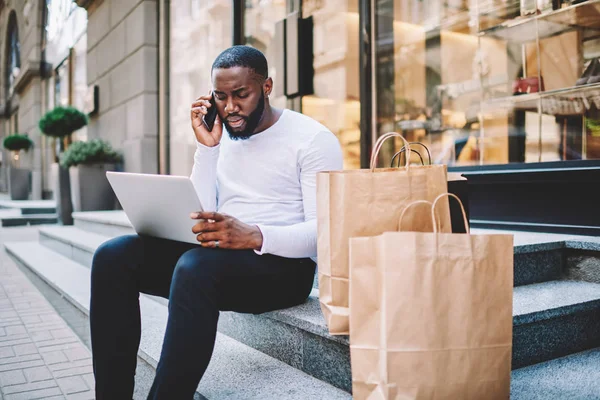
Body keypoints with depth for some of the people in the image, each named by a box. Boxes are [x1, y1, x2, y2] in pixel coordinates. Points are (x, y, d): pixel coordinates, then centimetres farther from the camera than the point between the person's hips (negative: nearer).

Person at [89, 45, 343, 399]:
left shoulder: (313, 138, -5)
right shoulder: (221, 136, 13)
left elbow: (325, 231, -15)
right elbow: (201, 215, 5)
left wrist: (254, 236, -32)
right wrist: (207, 147, -3)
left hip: (284, 264, -6)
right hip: (219, 257, 6)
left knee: (196, 266, -37)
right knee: (114, 256, -13)